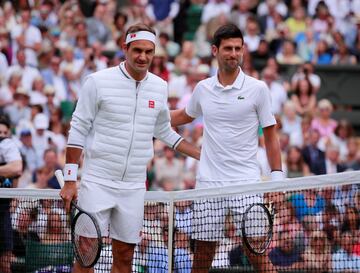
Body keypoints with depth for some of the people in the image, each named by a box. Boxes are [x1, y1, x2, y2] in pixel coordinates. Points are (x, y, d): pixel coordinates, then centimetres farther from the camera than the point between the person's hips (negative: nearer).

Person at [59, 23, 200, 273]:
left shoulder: (160, 87, 7)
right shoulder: (98, 81, -6)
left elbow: (164, 131, 24)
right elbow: (78, 130, -3)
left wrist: (203, 155, 18)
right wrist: (70, 181, -7)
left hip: (134, 187, 4)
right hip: (97, 183, -4)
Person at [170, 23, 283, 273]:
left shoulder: (258, 89, -1)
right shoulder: (203, 89, 9)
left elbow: (270, 135, 2)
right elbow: (185, 116, 29)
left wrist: (277, 175, -5)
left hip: (246, 183, -3)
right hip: (209, 183, 3)